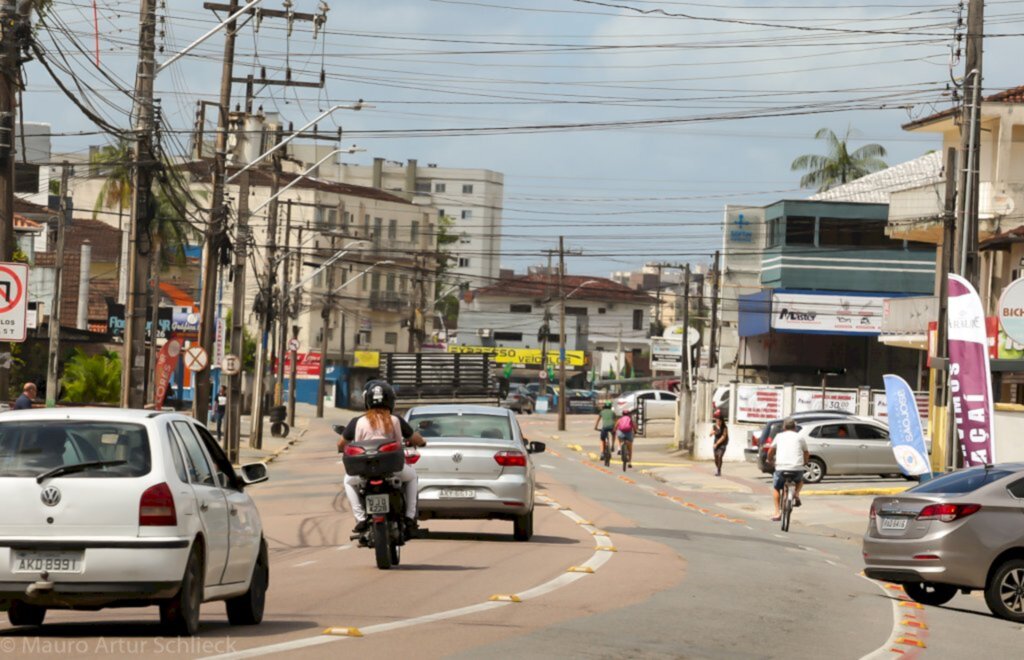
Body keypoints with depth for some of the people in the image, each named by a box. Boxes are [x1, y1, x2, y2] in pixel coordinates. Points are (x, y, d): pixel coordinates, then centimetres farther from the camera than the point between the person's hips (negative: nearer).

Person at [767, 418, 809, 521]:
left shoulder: (779, 436, 14)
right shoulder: (800, 437, 13)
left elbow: (771, 452, 23)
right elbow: (806, 454, 20)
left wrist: (769, 460, 44)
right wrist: (805, 462, 41)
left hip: (781, 467, 0)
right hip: (797, 468, 0)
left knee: (776, 487, 24)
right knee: (800, 480, 34)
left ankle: (778, 512, 14)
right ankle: (796, 494, 6)